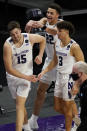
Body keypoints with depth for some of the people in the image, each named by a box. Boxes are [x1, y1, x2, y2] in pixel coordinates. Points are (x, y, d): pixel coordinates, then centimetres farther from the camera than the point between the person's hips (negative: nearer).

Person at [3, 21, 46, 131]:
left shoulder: (30, 38, -16)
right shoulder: (8, 45, -24)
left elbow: (43, 40, 10)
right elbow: (9, 69, -24)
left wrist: (40, 55, -2)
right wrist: (27, 77, -26)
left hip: (26, 75, 0)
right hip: (12, 76, 1)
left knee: (20, 105, -12)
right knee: (20, 104, 16)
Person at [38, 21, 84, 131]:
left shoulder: (74, 47, -16)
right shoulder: (57, 44, 6)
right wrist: (44, 72, 13)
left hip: (70, 78, -8)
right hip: (59, 77, 8)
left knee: (67, 108, 3)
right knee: (57, 107, 14)